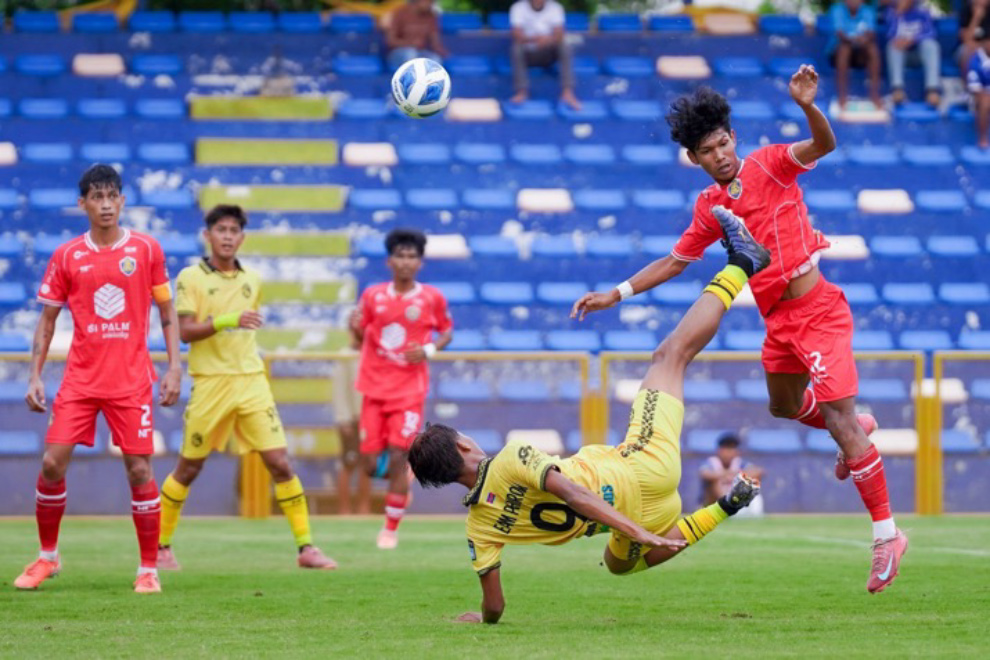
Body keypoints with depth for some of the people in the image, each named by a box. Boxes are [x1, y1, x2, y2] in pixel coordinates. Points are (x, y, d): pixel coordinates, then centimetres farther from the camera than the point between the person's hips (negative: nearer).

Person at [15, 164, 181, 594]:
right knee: (52, 463, -6)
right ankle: (47, 557, 13)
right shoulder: (67, 257, 4)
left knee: (140, 469, -6)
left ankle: (149, 569, 5)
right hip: (80, 377, 1)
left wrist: (174, 368, -2)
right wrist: (35, 376, 1)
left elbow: (168, 313, 7)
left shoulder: (146, 250, 2)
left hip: (132, 379, -1)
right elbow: (47, 319, 9)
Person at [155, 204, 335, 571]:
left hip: (252, 380, 3)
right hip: (211, 384, -3)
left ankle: (306, 548, -4)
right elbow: (184, 331, -13)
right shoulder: (191, 278, -3)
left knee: (279, 462, -6)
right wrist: (226, 321, -24)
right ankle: (160, 546, 20)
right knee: (188, 469, 5)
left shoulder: (252, 281, 12)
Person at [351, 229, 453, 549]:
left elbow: (446, 331, 10)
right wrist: (355, 328, -13)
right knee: (372, 466, -1)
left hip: (410, 389, -2)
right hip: (375, 388, 2)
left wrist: (429, 349, -11)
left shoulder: (432, 298, -3)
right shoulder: (373, 295, 2)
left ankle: (391, 529, 5)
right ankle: (404, 472, 34)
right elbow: (362, 339, 11)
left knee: (397, 459, -11)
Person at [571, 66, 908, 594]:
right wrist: (616, 295, 15)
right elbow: (676, 261, 18)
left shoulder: (769, 165, -10)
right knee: (783, 406, 26)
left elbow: (822, 146, -27)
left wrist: (807, 106, -45)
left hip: (816, 310, -8)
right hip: (778, 320, 8)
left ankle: (886, 534, -9)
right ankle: (857, 429, 55)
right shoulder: (709, 207, 8)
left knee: (840, 422, -13)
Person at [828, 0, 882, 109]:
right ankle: (842, 95, -34)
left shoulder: (868, 12, -3)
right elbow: (839, 33, -23)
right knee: (844, 48, -34)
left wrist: (866, 38, -43)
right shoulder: (837, 10, -9)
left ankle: (874, 93, -26)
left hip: (861, 55, 2)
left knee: (873, 49, -28)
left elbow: (870, 34, -19)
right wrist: (851, 39, -44)